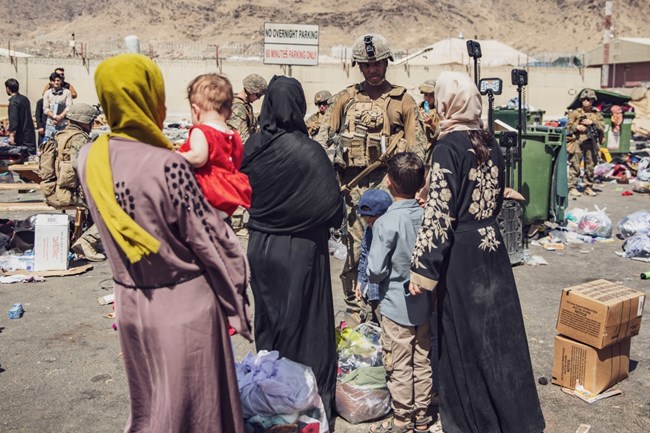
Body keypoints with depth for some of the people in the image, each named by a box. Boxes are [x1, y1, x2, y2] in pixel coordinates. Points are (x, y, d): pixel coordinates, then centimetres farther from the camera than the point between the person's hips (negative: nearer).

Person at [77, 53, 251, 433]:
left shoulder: (89, 159, -4)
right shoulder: (168, 165, -23)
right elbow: (209, 240, -17)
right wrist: (237, 299, -4)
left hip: (131, 301, 6)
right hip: (184, 303, -6)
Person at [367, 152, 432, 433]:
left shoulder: (386, 222, -21)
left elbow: (375, 271, -20)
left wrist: (376, 276, 1)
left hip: (396, 305, -5)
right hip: (424, 303, 5)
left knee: (399, 366, 9)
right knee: (423, 362, 17)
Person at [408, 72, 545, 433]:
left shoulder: (449, 146, -15)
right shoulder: (490, 143, 5)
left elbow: (440, 211, -19)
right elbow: (498, 197, 14)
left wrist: (422, 267, -16)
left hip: (461, 252, -7)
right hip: (492, 245, 7)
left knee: (465, 336, 7)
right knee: (498, 329, 16)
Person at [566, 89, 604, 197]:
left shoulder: (596, 114, 12)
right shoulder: (575, 113, 5)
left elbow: (602, 126, 4)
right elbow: (568, 126, 2)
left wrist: (592, 122, -10)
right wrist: (577, 127, -15)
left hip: (591, 143, 3)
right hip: (578, 142, -3)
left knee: (590, 166, 8)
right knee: (575, 166, -4)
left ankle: (588, 187, 17)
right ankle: (572, 187, 0)